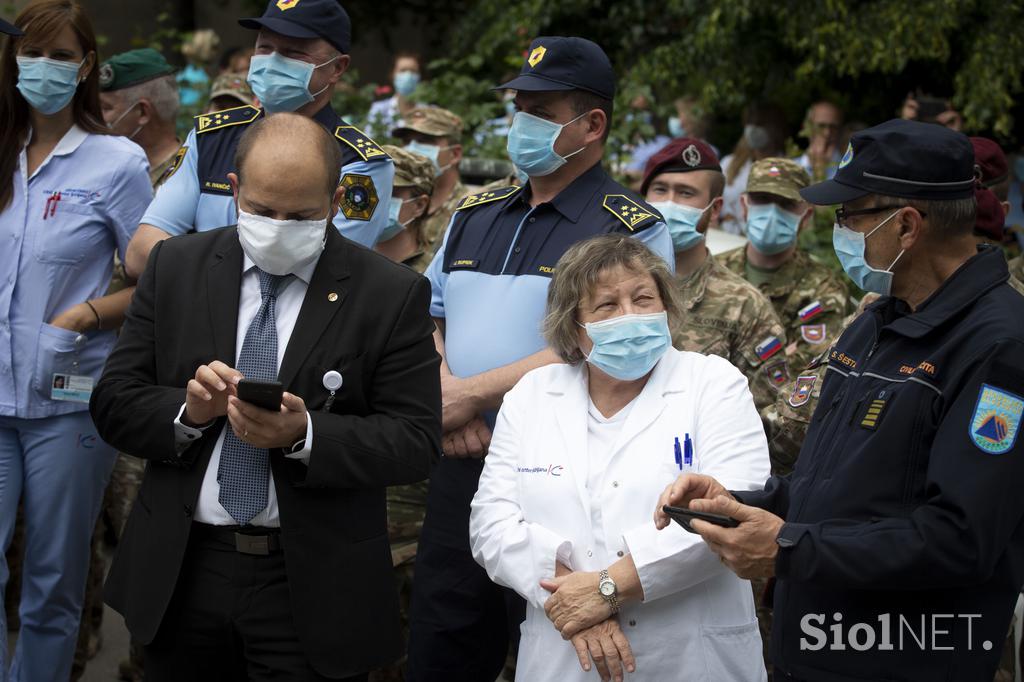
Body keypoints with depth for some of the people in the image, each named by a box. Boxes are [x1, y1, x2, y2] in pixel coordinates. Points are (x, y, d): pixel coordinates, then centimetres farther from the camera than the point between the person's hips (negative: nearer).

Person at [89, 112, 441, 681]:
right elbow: (114, 404, 4)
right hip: (180, 574, 3)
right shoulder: (176, 267, 5)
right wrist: (187, 413, -17)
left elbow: (415, 443, -8)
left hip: (312, 588, -2)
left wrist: (305, 434, -24)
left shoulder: (391, 293, -4)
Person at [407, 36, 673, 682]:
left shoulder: (633, 230, -6)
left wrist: (471, 393, -15)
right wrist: (442, 393, -3)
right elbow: (427, 320, 18)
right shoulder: (475, 214, 14)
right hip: (460, 464, 6)